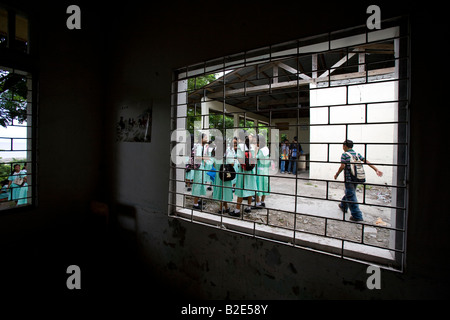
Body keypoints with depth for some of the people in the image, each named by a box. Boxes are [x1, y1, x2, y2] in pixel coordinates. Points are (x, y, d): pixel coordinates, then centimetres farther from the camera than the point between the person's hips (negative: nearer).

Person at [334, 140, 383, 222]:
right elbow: (367, 162, 4)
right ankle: (343, 206, 43)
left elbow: (342, 166, -16)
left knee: (351, 197, -3)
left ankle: (357, 216, -3)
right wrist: (376, 170, 2)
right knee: (349, 193, 24)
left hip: (348, 179, -7)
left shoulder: (344, 155, -8)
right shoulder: (357, 154, 10)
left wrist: (337, 174, -5)